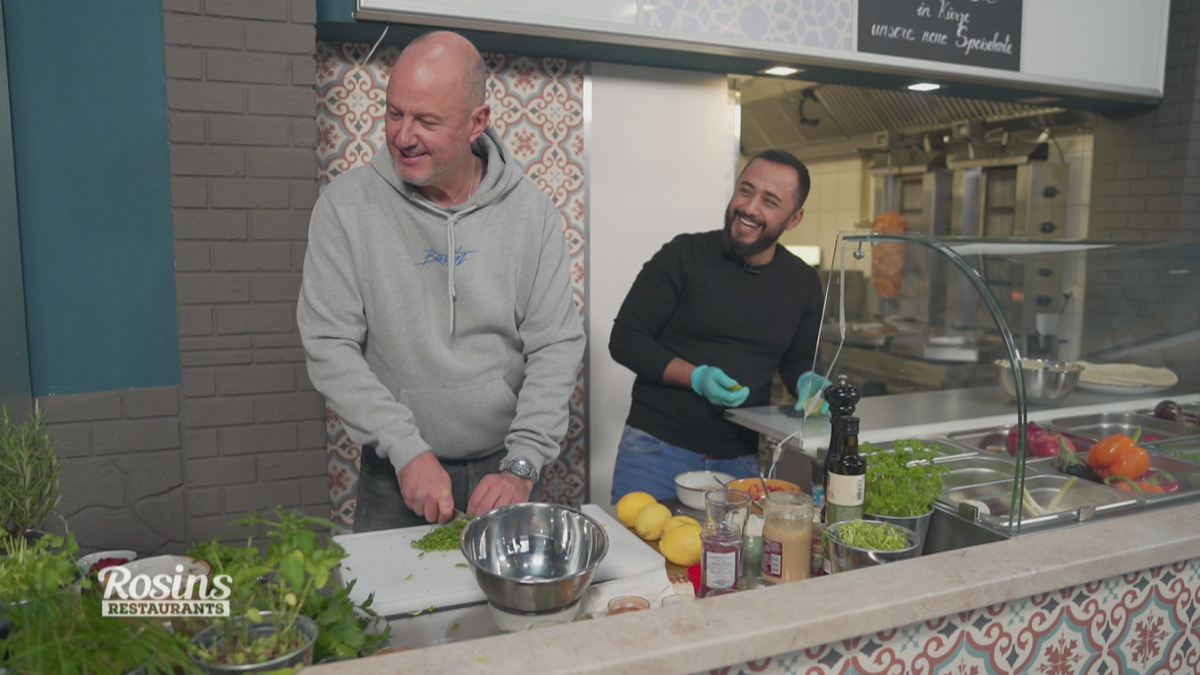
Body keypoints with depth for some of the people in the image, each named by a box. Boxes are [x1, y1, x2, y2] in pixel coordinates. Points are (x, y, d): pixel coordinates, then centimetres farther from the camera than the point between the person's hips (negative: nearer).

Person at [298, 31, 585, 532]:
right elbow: (329, 347, -10)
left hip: (501, 471, 1)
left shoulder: (532, 212, -6)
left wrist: (521, 467, -14)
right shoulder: (346, 207, -9)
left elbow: (556, 345, -7)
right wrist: (407, 451, -17)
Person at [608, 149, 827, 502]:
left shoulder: (803, 283, 5)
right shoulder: (685, 256, -8)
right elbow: (624, 339, -8)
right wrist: (696, 377, -19)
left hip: (739, 460, 4)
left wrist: (807, 382, -5)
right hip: (657, 448, -3)